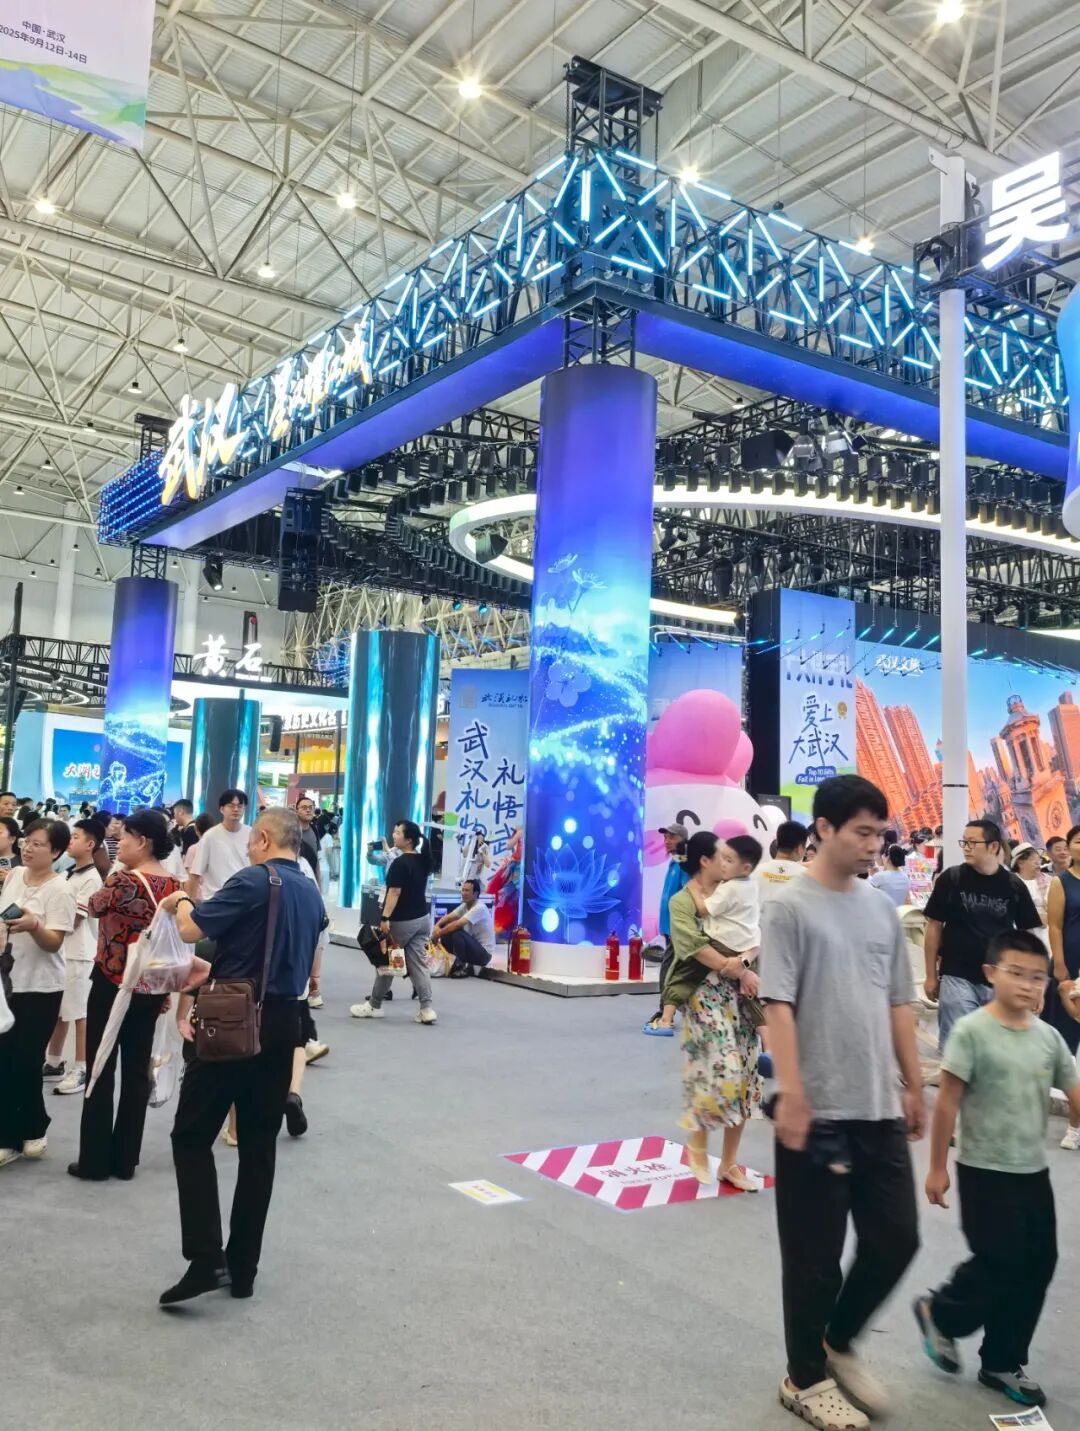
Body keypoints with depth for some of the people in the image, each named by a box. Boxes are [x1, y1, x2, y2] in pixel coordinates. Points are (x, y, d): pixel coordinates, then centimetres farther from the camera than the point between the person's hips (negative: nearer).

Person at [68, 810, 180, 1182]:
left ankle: (95, 1162, 12)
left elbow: (94, 906, 0)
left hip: (112, 984, -6)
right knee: (137, 1073, 11)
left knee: (101, 1071, 5)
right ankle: (125, 1161, 18)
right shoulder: (175, 886, 3)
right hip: (150, 988, 6)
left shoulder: (123, 880, -19)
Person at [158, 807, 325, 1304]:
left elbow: (191, 929, -16)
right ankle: (242, 1266, 17)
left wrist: (182, 902, 6)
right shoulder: (312, 893, 13)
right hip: (284, 1022, 7)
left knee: (192, 1135, 3)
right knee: (259, 1144, 11)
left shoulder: (253, 881, -12)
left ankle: (206, 1258, -4)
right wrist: (213, 969, 31)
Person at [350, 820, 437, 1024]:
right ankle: (426, 1009, -3)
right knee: (419, 964, 4)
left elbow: (394, 892, -22)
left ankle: (374, 1006, 18)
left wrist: (385, 918, -24)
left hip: (402, 920, -7)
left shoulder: (399, 863, -17)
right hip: (422, 918, 7)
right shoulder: (423, 860, 6)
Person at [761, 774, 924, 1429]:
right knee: (815, 1254, 6)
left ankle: (839, 1343, 35)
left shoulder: (883, 909, 8)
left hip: (880, 1108, 6)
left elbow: (900, 1004, 14)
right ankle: (806, 1378, 28)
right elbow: (778, 1006, -15)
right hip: (818, 1111, -6)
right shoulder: (790, 907, -11)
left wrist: (914, 1086, 13)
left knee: (897, 1239, 11)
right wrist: (791, 1094, -20)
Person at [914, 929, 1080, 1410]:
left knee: (1037, 1265, 11)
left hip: (1034, 1171, 6)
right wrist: (937, 1167, -10)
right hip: (985, 1172, -6)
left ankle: (1002, 1362, 28)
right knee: (999, 1265, -2)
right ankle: (938, 1313, 26)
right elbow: (947, 1102, -13)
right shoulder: (972, 1031, -15)